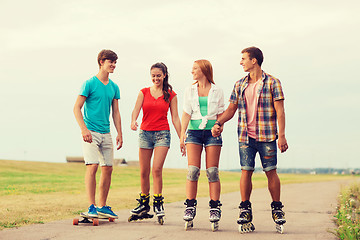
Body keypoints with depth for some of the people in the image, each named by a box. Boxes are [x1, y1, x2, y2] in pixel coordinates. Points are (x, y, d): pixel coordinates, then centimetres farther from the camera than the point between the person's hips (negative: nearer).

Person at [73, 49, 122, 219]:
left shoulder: (114, 87, 13)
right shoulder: (89, 84, -4)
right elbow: (77, 108, -7)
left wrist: (119, 133, 9)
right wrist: (84, 129, -18)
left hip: (106, 133, 6)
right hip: (91, 132, -6)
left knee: (108, 168, 6)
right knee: (92, 166, -15)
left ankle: (102, 206, 16)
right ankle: (92, 207, -13)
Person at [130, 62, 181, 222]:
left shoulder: (171, 95, 5)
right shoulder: (144, 92, 8)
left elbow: (175, 118, 5)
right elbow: (136, 109, -4)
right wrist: (133, 121, -26)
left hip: (162, 133, -2)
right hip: (145, 133, 2)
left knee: (157, 169, -14)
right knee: (144, 172, 4)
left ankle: (158, 203, -3)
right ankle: (144, 203, 18)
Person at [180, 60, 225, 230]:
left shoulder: (217, 91, 8)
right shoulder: (190, 91, 13)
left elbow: (220, 114, 9)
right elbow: (186, 114, 8)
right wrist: (182, 134, -1)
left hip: (212, 132, -1)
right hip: (194, 131, 2)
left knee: (212, 172, -4)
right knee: (193, 170, -8)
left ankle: (215, 208, 1)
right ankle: (190, 206, -3)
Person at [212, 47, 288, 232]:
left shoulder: (272, 82, -1)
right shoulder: (239, 85, 12)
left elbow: (279, 111, -5)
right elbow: (231, 109, 15)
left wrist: (281, 135, -12)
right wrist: (218, 123, -2)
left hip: (267, 136, -3)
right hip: (245, 136, 3)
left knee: (271, 172, 0)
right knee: (246, 171, 0)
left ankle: (277, 208, 12)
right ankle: (245, 209, 9)